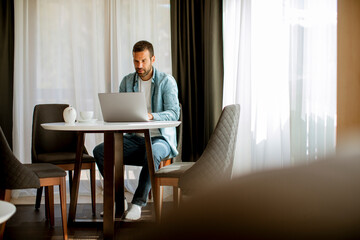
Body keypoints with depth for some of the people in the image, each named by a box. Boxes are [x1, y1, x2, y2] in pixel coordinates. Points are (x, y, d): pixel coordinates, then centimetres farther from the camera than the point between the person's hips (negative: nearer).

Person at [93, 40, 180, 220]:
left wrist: (151, 116, -32)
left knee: (152, 153, -40)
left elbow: (174, 113, -13)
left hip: (160, 138, -4)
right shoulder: (127, 81, 11)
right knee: (100, 151, -19)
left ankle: (138, 202, -28)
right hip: (134, 138, 5)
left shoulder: (166, 81, -3)